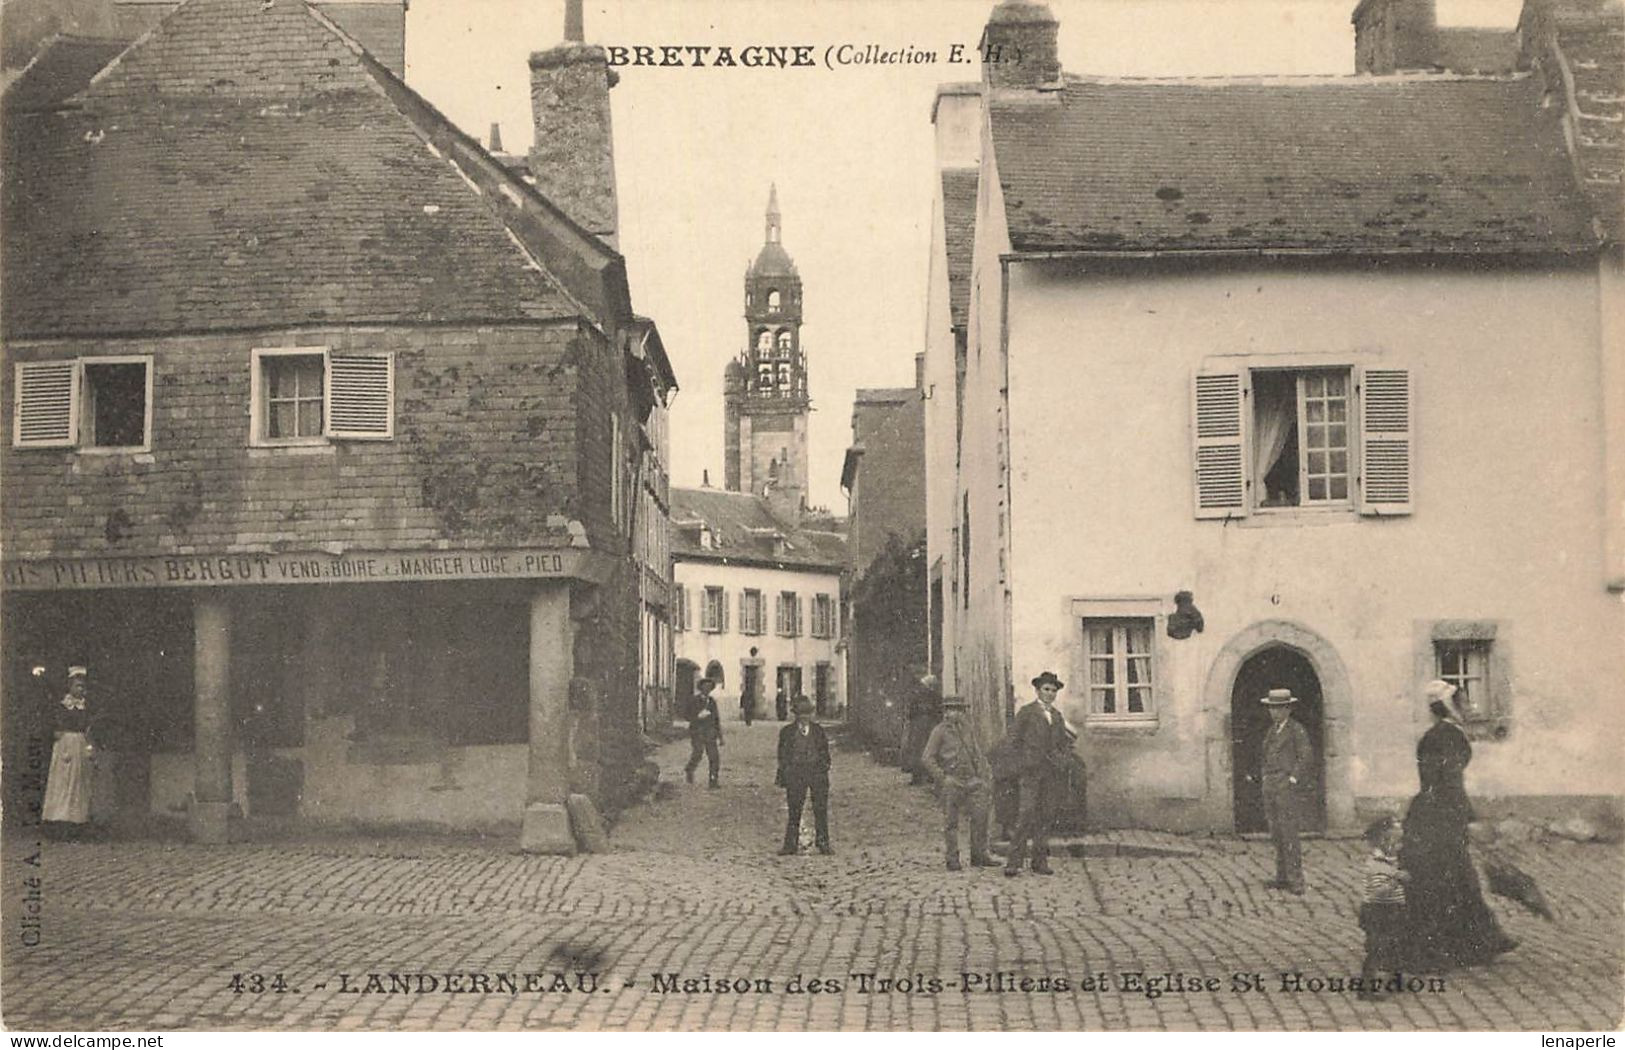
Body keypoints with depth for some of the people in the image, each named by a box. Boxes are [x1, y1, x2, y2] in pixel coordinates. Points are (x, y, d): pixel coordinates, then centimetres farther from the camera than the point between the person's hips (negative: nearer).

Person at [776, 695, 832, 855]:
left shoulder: (819, 731, 10)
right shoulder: (787, 732, 7)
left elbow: (825, 754, 13)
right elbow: (783, 756, 8)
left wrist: (824, 769, 3)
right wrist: (781, 775, 2)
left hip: (817, 772, 1)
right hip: (795, 773, -1)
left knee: (821, 810, 0)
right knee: (794, 810, -1)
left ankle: (823, 844, 7)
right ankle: (790, 845, 3)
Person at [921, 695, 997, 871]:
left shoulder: (967, 731, 15)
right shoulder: (939, 731, -2)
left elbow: (978, 756, 19)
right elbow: (926, 758, -7)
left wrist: (985, 777, 8)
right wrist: (943, 777, -13)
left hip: (971, 782, 4)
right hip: (951, 783, -4)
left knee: (980, 814, -8)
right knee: (951, 822, 0)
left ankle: (979, 856, -1)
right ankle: (952, 860, 8)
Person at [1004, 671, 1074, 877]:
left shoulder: (1057, 716, 19)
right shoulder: (1026, 713, 3)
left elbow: (1064, 744, 24)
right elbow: (1014, 739, 1)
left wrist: (1066, 764, 9)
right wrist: (1023, 763, -5)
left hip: (1053, 773, 5)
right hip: (1032, 771, -5)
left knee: (1047, 816, 2)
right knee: (1027, 814, -13)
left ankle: (1040, 861, 6)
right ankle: (1013, 861, -13)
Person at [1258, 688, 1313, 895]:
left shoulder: (1297, 730, -6)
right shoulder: (1271, 730, 17)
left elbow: (1307, 757, -12)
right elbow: (1263, 755, 27)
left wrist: (1293, 779, -13)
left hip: (1287, 787, -8)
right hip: (1270, 788, 8)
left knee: (1289, 834, -10)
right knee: (1276, 835, 8)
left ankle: (1296, 881, -8)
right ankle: (1282, 877, 13)